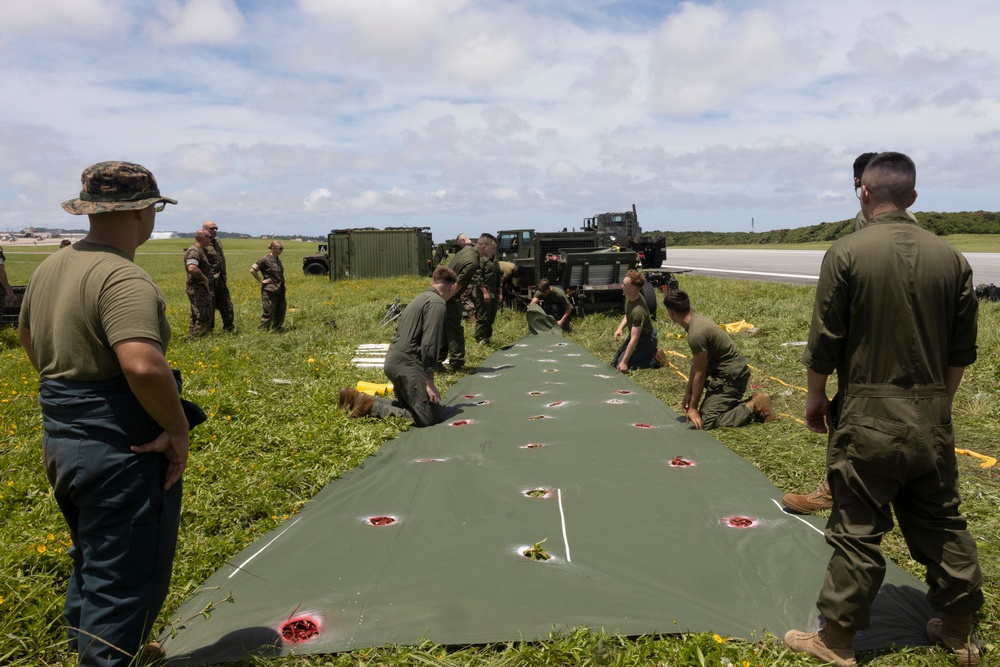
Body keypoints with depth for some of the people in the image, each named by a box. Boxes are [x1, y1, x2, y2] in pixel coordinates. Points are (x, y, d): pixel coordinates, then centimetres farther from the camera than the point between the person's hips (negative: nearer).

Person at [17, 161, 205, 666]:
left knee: (91, 558, 28)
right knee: (124, 577, 4)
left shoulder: (49, 268, 8)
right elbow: (143, 366, -36)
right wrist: (177, 430, -22)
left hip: (60, 438, 10)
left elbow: (26, 336, 23)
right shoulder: (123, 280, -23)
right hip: (118, 451, -10)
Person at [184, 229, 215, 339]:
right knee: (203, 317, -8)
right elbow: (192, 268, -33)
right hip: (198, 290, -10)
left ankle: (192, 338, 24)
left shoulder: (201, 251, 15)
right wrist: (204, 279, -23)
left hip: (204, 289, 10)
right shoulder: (193, 251, -17)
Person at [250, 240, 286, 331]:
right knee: (269, 312, -5)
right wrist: (261, 281, -10)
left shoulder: (278, 259, 11)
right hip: (269, 290, -8)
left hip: (280, 290, 8)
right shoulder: (265, 259, -12)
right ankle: (262, 329, 5)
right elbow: (252, 270, -12)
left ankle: (277, 328, 23)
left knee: (281, 310, 11)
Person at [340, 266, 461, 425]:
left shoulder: (420, 299, 21)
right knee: (430, 417, -10)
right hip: (407, 363, -10)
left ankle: (355, 397, 16)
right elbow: (429, 343, -18)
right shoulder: (437, 303, -9)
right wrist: (429, 382, -15)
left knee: (405, 405, 23)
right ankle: (371, 407, -12)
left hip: (392, 361, 10)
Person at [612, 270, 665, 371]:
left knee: (619, 367, -12)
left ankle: (654, 359, -2)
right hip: (635, 334, 9)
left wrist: (624, 362, -36)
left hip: (645, 339, -9)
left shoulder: (638, 311, -37)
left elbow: (634, 339, -36)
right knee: (615, 360, 14)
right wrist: (620, 328, -8)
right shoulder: (629, 296, -11)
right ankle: (650, 353, 16)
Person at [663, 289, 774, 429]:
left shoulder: (696, 334, -26)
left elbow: (700, 374, -19)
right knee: (705, 410, 15)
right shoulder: (698, 320, 6)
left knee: (705, 421, -14)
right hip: (733, 372, 10)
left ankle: (753, 407, -7)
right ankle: (753, 403, 15)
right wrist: (688, 393, 17)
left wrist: (693, 407, -11)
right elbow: (695, 365, 13)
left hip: (731, 377, -10)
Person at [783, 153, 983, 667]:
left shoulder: (847, 253, -11)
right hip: (931, 417, 5)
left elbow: (824, 340, -9)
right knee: (942, 523, 18)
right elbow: (963, 349, 8)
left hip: (868, 416, -4)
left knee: (857, 531, 3)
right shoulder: (949, 256, 3)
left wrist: (814, 398, 4)